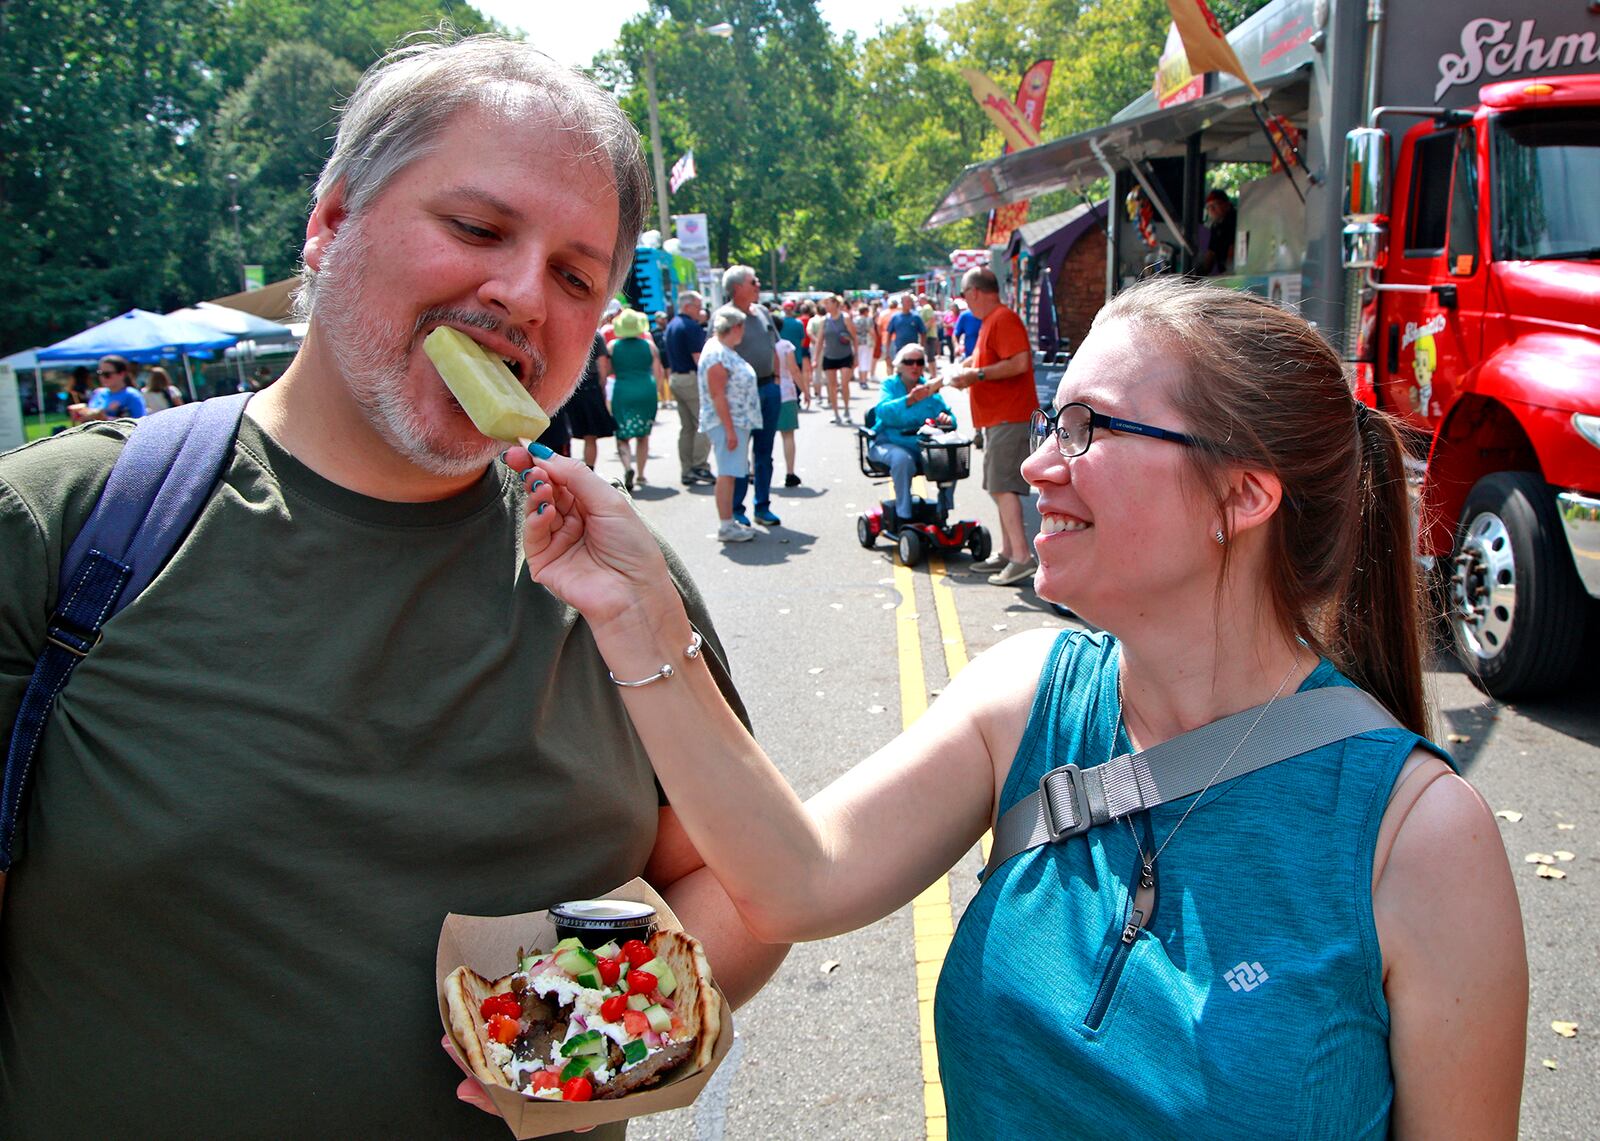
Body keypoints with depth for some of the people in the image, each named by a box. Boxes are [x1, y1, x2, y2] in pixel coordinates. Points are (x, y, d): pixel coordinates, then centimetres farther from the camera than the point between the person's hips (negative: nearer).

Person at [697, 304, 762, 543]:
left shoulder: (726, 350, 14)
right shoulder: (717, 355, -17)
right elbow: (717, 395, -21)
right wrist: (730, 430, -23)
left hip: (738, 422, 10)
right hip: (726, 424, -10)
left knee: (730, 473, 13)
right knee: (727, 474, -7)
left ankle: (729, 521, 19)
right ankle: (726, 527, -5)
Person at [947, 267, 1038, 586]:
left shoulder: (1004, 319, -14)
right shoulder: (990, 322, 19)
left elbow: (1020, 363, -26)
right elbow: (976, 360, 33)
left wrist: (978, 375, -20)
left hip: (1009, 419, -11)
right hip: (998, 418, 11)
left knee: (1002, 487, -15)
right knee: (999, 488, 14)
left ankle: (1021, 559, -18)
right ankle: (1007, 553, 20)